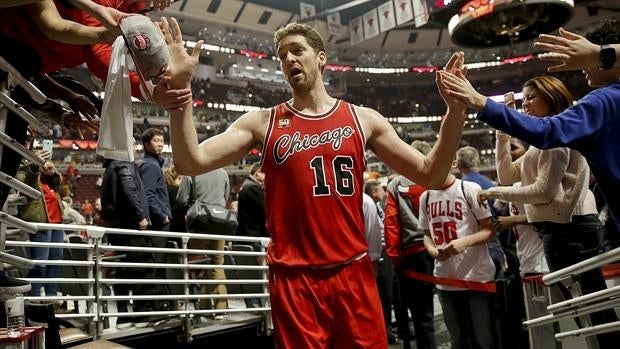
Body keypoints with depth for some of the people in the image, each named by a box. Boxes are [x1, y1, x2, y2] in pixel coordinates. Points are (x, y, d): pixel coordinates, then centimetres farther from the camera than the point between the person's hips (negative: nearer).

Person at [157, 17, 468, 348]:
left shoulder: (363, 119, 6)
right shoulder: (262, 122, 3)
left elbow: (429, 175, 6)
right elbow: (191, 163, -7)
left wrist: (455, 109, -6)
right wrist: (179, 89, -18)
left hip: (353, 271, 2)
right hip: (294, 277, -1)